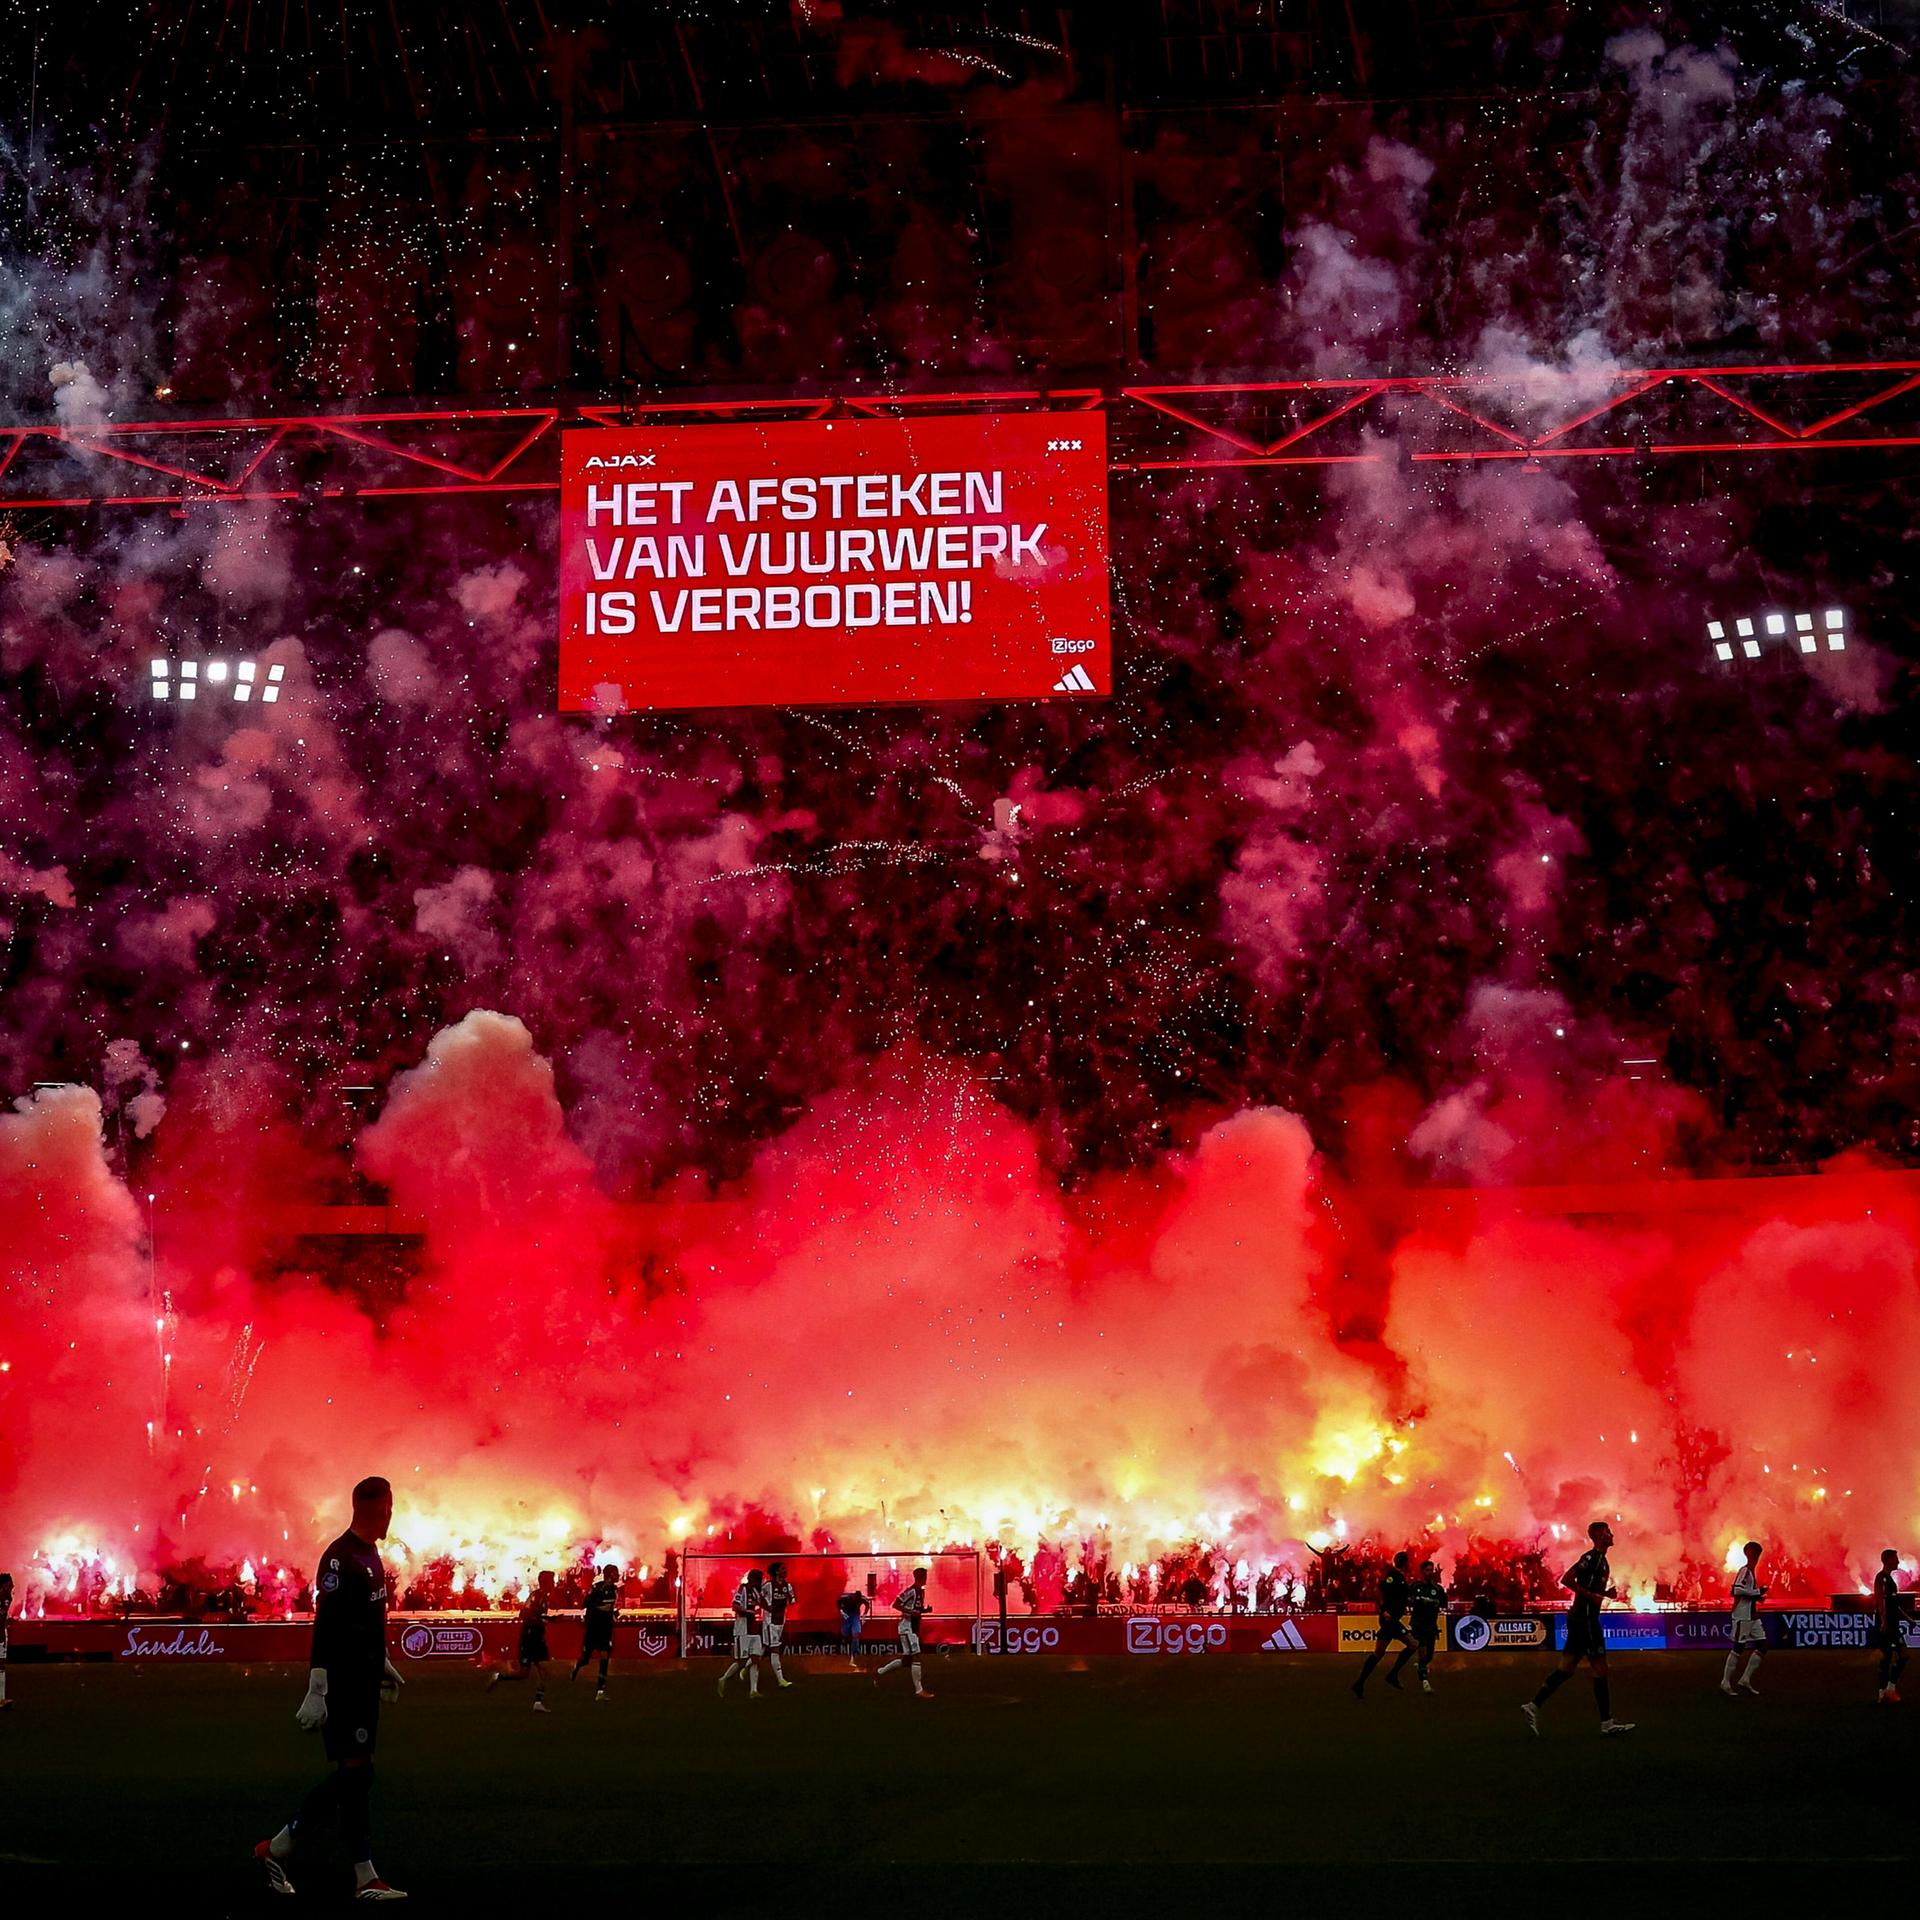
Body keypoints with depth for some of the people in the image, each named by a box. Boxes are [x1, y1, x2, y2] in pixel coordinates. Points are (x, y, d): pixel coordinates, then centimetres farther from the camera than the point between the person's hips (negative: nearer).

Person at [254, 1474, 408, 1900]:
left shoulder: (370, 1554, 13)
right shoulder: (340, 1558, -17)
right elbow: (325, 1628, -21)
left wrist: (382, 1663, 30)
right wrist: (316, 1692, -24)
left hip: (363, 1680, 10)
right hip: (342, 1683, -10)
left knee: (353, 1773, 9)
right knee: (356, 1771, -6)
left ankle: (278, 1848, 17)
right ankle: (365, 1877, -2)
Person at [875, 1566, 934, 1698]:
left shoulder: (921, 1591, 12)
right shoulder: (910, 1591, -16)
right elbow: (896, 1604, -19)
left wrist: (925, 1610, 4)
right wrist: (911, 1612, -26)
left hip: (914, 1628, 10)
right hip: (907, 1628, -10)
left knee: (907, 1659, 15)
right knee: (916, 1656, -11)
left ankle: (879, 1671, 29)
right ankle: (918, 1690, -9)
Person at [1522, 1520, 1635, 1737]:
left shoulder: (1600, 1559, 18)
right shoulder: (1592, 1557, -13)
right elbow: (1567, 1579, -22)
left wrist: (1606, 1594, 9)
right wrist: (1592, 1595, -21)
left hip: (1581, 1619, 10)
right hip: (1585, 1619, -10)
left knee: (1566, 1668, 8)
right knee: (1600, 1668, -4)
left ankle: (1534, 1705, 7)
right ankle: (1607, 1723, 0)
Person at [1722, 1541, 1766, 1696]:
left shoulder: (1752, 1571, 17)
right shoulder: (1745, 1570, -13)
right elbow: (1737, 1590, -26)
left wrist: (1758, 1596, 10)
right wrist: (1758, 1592, -18)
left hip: (1753, 1615, 10)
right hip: (1743, 1615, -10)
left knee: (1762, 1646, 6)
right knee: (1738, 1648, -6)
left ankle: (1745, 1680, 11)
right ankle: (1725, 1683, 1)